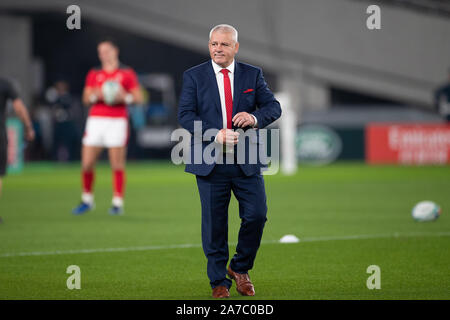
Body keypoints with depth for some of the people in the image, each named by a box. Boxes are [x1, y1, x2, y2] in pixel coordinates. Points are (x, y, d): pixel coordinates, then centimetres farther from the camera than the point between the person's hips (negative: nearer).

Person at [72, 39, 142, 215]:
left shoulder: (127, 73, 6)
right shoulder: (94, 74, 14)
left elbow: (138, 97, 4)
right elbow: (86, 98, 10)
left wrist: (124, 97, -14)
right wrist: (96, 95, -11)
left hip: (117, 122, -3)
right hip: (96, 120, 3)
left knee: (117, 164, -5)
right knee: (87, 163, -1)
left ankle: (117, 203, 3)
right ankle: (87, 200, 16)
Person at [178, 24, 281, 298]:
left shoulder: (253, 75, 9)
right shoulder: (193, 76, 4)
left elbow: (274, 107, 5)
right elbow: (185, 115, -5)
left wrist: (255, 117, -18)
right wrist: (215, 134, -20)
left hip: (246, 162, 1)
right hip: (210, 162, -1)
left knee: (257, 216, -6)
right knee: (214, 224, 2)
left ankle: (240, 268, 18)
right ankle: (219, 282, 15)